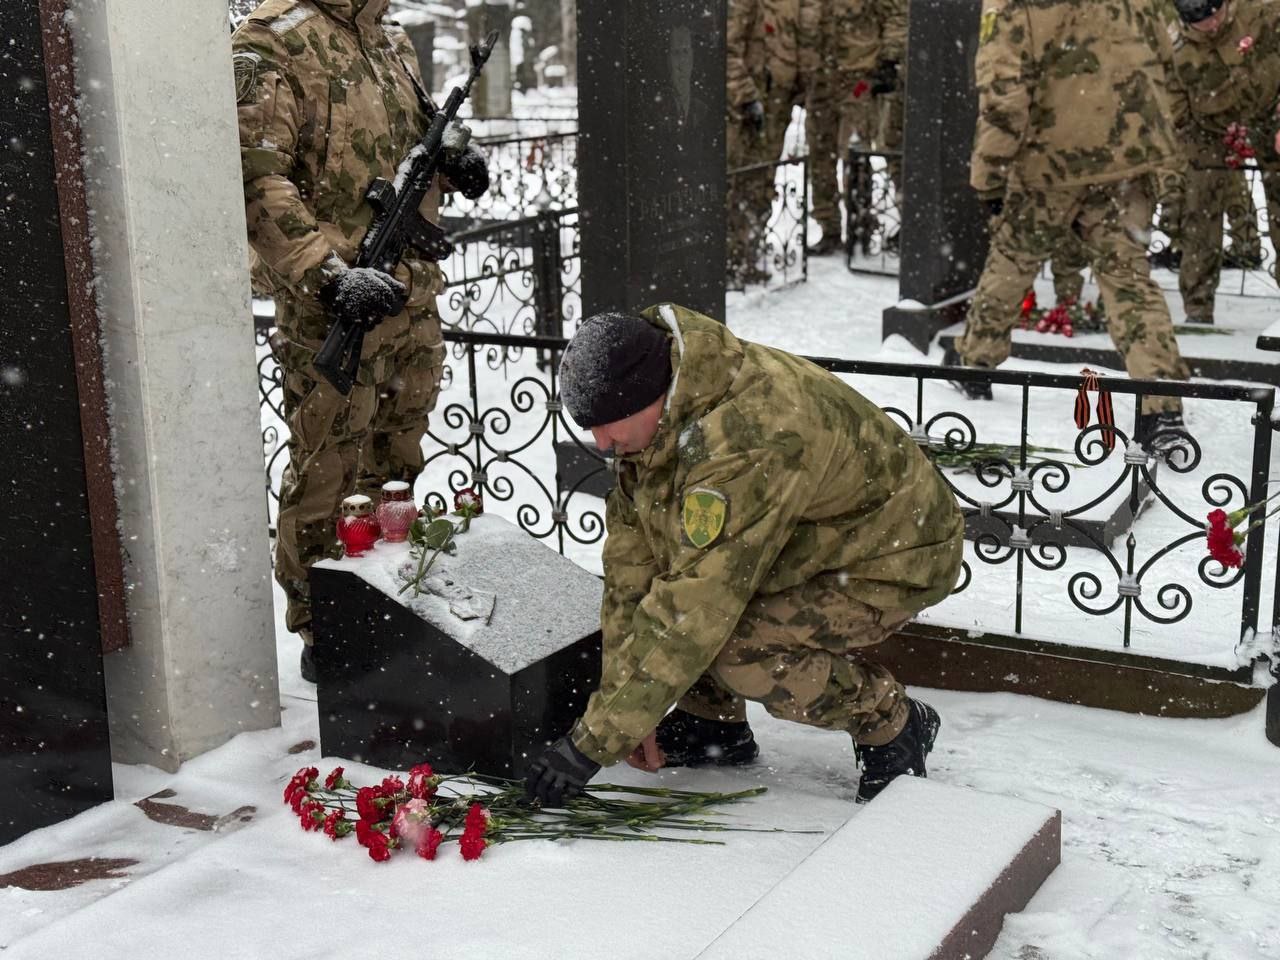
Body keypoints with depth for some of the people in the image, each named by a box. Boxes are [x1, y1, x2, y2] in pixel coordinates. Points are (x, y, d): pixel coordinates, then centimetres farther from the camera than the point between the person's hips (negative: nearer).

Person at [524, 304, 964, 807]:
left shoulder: (746, 443, -39)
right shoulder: (659, 413, -10)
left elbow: (693, 611, -38)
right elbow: (631, 553, -9)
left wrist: (594, 741, -34)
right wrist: (626, 704, -13)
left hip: (897, 555, -8)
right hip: (819, 536, 8)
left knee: (738, 648, -29)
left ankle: (891, 724, -4)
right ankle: (716, 724, 11)